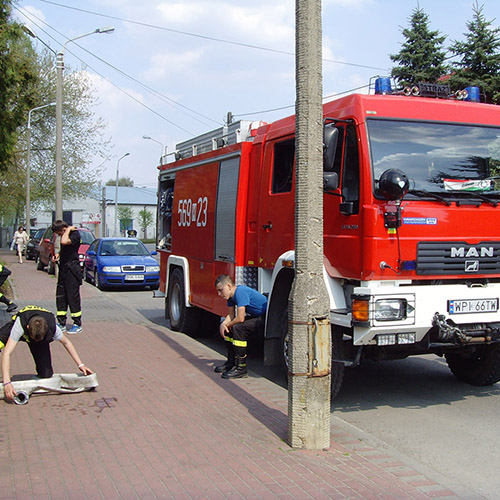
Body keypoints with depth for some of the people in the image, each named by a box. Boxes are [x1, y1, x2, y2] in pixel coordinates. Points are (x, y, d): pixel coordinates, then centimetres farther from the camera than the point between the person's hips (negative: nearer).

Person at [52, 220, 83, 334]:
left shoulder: (75, 234, -14)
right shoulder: (66, 234, 13)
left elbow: (65, 242, -34)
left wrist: (69, 229, -19)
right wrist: (58, 255, 9)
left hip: (72, 269, -9)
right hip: (63, 269, 9)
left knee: (73, 297, -4)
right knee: (60, 296, 10)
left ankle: (77, 324, 5)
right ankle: (61, 323, 18)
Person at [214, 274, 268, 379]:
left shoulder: (240, 292, -24)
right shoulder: (231, 294, 5)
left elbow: (240, 318, -26)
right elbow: (231, 315, 12)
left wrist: (228, 325, -9)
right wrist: (223, 324, -9)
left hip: (265, 318, -11)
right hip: (255, 317, 11)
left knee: (238, 328, -29)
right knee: (227, 326, 12)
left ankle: (241, 368, -20)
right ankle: (231, 362, 20)